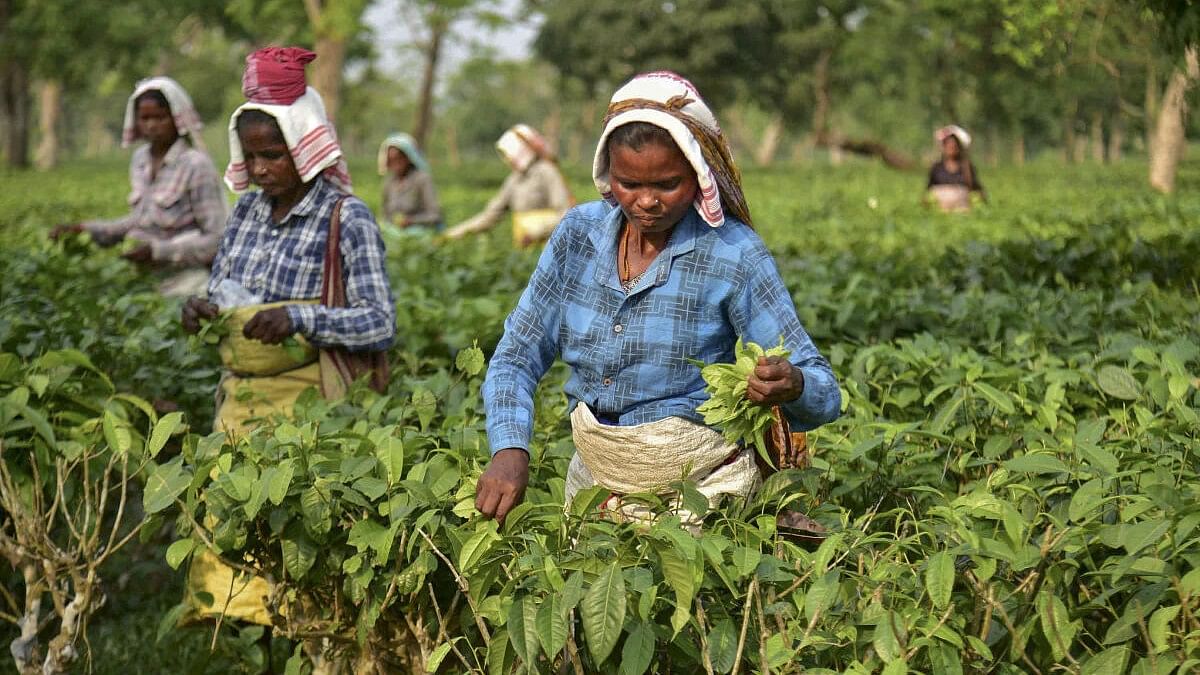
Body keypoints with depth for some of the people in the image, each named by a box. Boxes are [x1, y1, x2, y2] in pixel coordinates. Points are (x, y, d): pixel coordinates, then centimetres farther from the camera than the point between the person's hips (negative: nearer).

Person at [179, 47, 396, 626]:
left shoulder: (346, 219, -9)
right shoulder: (246, 211, 10)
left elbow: (381, 323, -13)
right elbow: (219, 291, 20)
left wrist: (299, 319, -27)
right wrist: (201, 311, -4)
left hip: (308, 405, -6)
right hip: (240, 403, 6)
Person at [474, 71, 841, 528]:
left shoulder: (734, 255, -11)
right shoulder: (580, 233, 0)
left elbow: (825, 397, -11)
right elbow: (516, 356, 0)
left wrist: (792, 387, -35)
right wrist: (509, 450, -18)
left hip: (701, 488, -2)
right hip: (593, 476, 3)